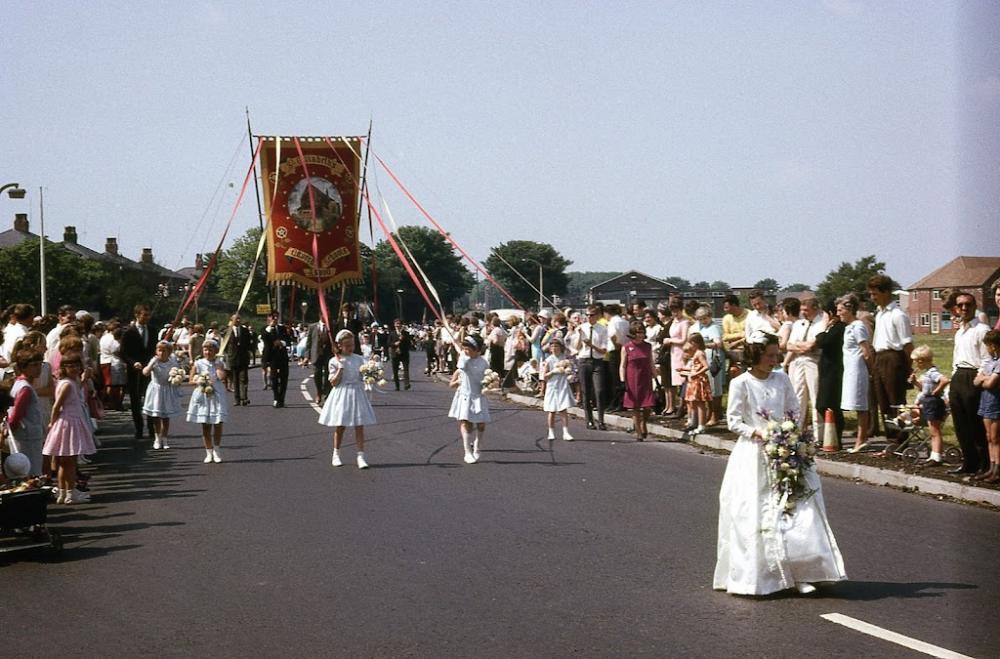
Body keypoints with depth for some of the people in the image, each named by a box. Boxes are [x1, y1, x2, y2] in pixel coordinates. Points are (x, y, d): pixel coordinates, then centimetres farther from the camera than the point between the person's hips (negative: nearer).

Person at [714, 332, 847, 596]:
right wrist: (757, 432, -19)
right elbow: (733, 421, -6)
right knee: (753, 514, -2)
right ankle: (753, 575, 9)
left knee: (794, 509, -2)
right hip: (753, 455, -4)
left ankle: (798, 573, 0)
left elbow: (795, 411, 12)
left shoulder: (781, 379, 6)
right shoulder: (741, 383, -6)